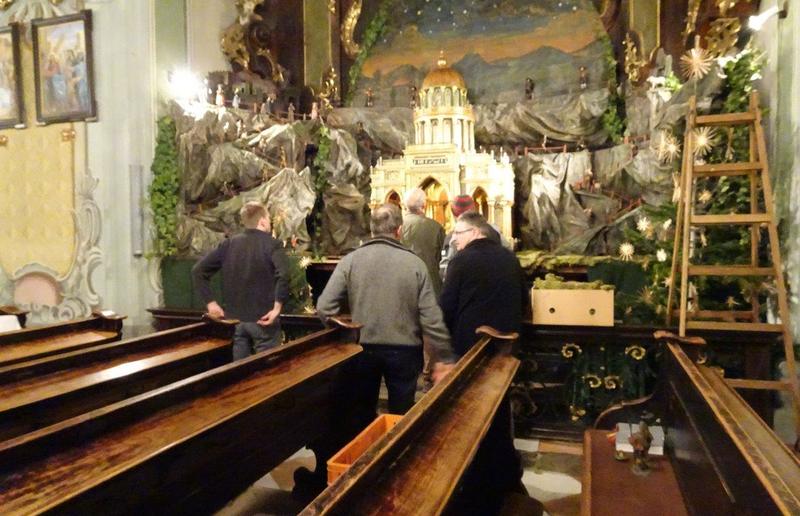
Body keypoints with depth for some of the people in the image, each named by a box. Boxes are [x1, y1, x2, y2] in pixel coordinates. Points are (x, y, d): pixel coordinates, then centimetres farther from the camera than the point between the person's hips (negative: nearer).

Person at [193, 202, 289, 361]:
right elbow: (283, 274, -27)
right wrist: (277, 307, -19)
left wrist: (210, 302, 6)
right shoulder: (271, 244, -8)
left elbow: (198, 271, 5)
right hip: (262, 319, -4)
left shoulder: (229, 244, 6)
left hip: (235, 319, 5)